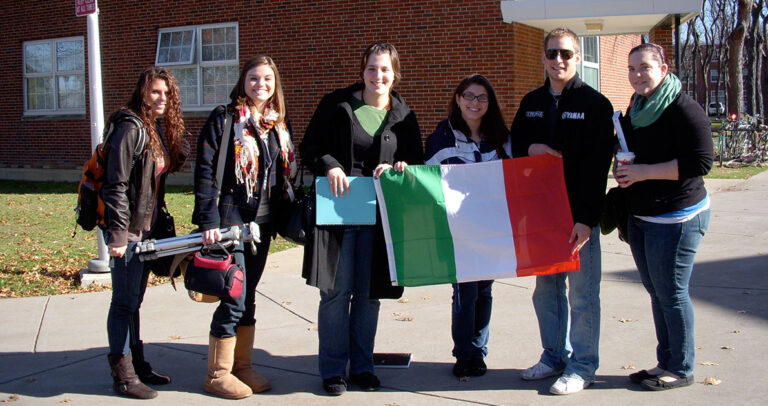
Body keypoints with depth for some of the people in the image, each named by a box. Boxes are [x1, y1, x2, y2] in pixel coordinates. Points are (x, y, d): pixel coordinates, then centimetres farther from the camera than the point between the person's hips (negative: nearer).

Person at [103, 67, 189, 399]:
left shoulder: (159, 130, 12)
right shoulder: (130, 128, -15)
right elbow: (116, 184, -19)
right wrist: (117, 233, -21)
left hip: (147, 228, 9)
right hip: (129, 229, -9)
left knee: (134, 299, 17)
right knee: (125, 301, -1)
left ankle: (136, 363, 28)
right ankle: (123, 374, 8)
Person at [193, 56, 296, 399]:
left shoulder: (277, 125, 12)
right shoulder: (224, 119, -6)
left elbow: (284, 174, 17)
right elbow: (204, 171, -11)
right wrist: (208, 220, -17)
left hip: (262, 223, 6)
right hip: (230, 221, -6)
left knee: (249, 296, 13)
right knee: (234, 298, -5)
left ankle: (242, 366, 24)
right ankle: (218, 374, 10)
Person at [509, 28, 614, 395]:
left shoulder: (595, 104, -5)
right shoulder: (531, 103, 12)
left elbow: (598, 167, -11)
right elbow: (514, 145, 19)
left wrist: (587, 219, -18)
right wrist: (530, 149, -5)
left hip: (579, 215, -5)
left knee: (582, 292, 1)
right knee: (546, 288, 13)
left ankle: (582, 365, 13)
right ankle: (554, 355, 27)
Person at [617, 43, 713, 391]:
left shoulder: (683, 110, -14)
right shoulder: (635, 110, 12)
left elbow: (700, 161, -21)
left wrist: (644, 172, -21)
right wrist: (624, 172, 4)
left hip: (676, 217, -8)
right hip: (640, 217, 8)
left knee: (671, 292, -3)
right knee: (656, 292, 13)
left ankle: (681, 369, 10)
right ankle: (665, 363, 24)